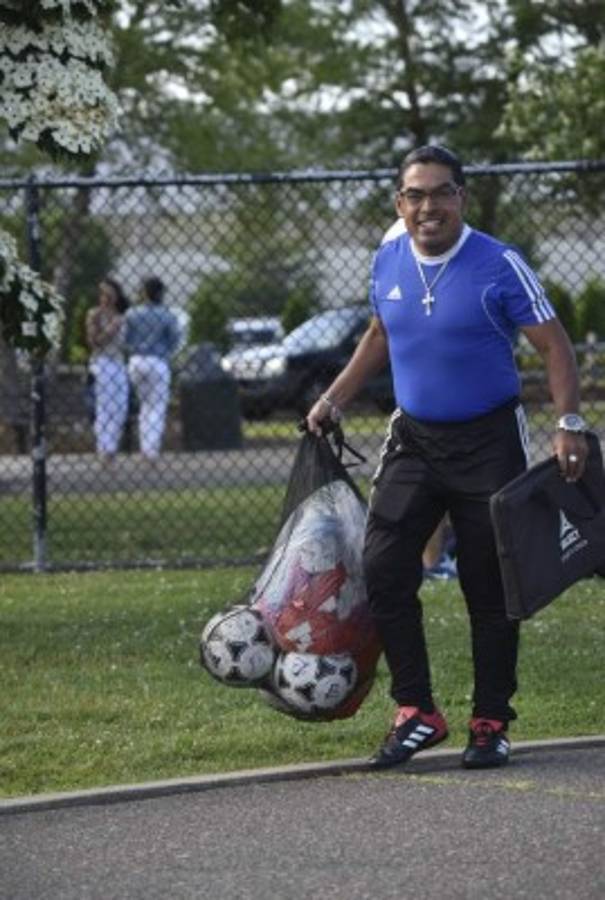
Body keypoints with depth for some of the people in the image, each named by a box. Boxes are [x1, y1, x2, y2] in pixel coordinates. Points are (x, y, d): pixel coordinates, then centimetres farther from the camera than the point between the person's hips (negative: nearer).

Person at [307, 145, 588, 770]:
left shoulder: (499, 265, -12)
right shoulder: (388, 263, 3)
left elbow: (553, 344, -10)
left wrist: (568, 424, -20)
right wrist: (334, 400, 16)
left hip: (489, 442, -4)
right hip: (414, 438, 4)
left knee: (488, 589, 1)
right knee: (382, 571, -7)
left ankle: (491, 724, 12)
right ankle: (416, 713, 1)